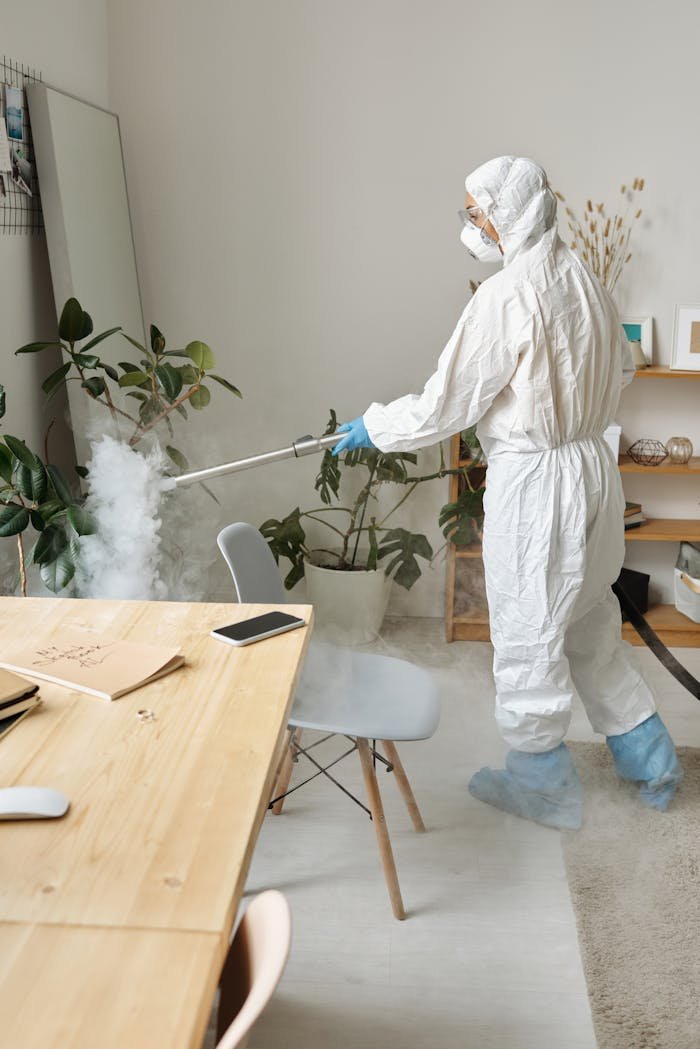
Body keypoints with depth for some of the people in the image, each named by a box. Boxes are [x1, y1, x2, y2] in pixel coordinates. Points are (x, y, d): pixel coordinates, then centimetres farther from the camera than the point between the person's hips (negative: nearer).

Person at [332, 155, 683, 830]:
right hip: (593, 466, 9)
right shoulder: (584, 281, 6)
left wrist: (373, 427, -1)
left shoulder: (504, 297, -19)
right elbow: (619, 368, 18)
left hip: (533, 480, -8)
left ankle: (541, 784, 24)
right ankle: (649, 757, 34)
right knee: (590, 622, 22)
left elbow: (446, 405, -16)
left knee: (527, 635, 7)